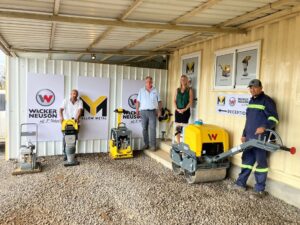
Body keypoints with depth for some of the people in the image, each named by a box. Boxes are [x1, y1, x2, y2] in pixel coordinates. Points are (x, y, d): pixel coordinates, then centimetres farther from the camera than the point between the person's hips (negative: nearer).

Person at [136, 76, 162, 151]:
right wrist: (137, 110, 0)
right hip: (143, 111, 1)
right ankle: (146, 144, 14)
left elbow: (159, 101, 7)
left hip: (152, 111, -1)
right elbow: (138, 101, 7)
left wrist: (159, 110, -1)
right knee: (144, 129, 5)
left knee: (153, 129, -6)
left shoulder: (155, 91, 7)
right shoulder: (141, 90, 8)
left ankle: (153, 145, -4)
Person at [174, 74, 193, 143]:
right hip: (178, 111, 3)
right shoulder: (177, 90, 12)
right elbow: (175, 100, 9)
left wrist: (185, 109, -14)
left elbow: (190, 101, -5)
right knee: (177, 128, 3)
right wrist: (177, 109, -5)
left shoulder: (189, 90, 1)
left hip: (186, 111, -3)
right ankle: (178, 143, 11)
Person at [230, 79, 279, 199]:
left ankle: (260, 190, 7)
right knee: (246, 160, 14)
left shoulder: (267, 101, -7)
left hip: (261, 138, -8)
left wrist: (264, 127, -33)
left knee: (260, 163, -2)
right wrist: (244, 134, 23)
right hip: (249, 137, 8)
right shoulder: (251, 100, 19)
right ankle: (241, 183, 25)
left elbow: (274, 118, -16)